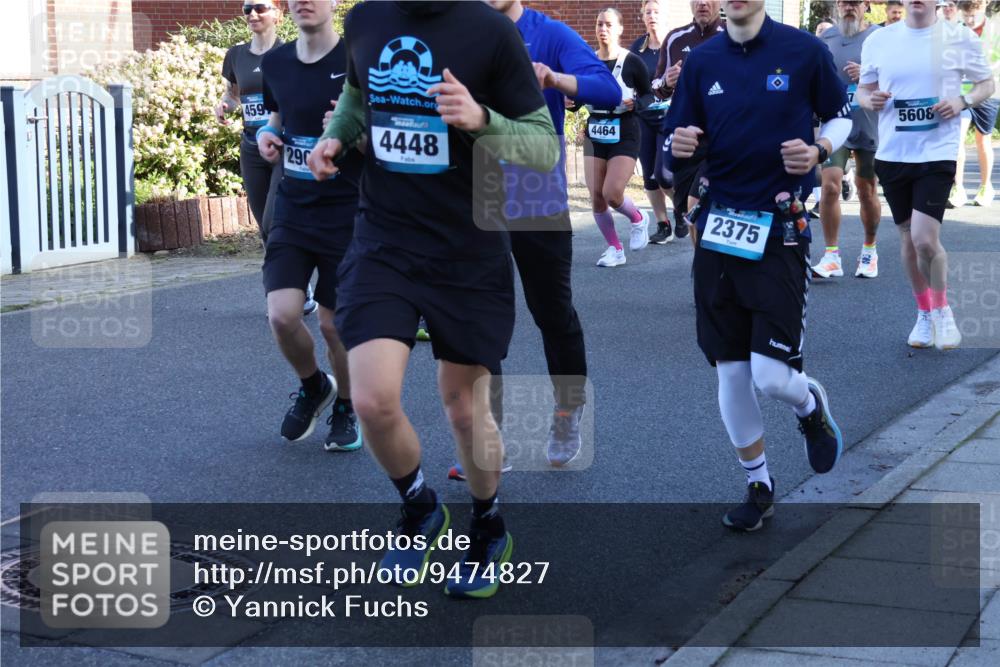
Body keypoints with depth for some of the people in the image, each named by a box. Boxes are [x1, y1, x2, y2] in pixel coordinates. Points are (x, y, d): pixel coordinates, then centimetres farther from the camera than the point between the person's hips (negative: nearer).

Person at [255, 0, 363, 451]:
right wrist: (267, 134, 1)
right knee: (281, 315, -10)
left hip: (346, 215, -3)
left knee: (334, 324, 3)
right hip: (292, 210, 4)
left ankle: (345, 407, 31)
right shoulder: (275, 64, 4)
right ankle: (313, 387, 21)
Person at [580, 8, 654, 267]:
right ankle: (615, 249, 17)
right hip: (594, 135, 4)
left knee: (612, 193, -15)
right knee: (596, 197, 0)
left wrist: (635, 104, -19)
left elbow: (649, 94, 0)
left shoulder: (632, 61, -9)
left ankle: (638, 220, 18)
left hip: (625, 136, -4)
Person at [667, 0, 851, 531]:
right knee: (730, 371, 6)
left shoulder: (803, 50, -3)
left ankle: (810, 404, 28)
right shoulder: (701, 60, 6)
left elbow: (841, 116, 9)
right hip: (719, 228, 3)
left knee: (771, 376, -9)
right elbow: (681, 140, 11)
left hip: (780, 230, -3)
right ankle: (758, 485, 25)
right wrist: (679, 147, -13)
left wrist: (819, 150, -12)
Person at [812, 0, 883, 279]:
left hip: (869, 127, -1)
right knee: (830, 185, -12)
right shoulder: (825, 38, 7)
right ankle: (832, 254, -6)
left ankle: (869, 249, 29)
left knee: (867, 191, 10)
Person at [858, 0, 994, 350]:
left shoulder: (961, 38, -3)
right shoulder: (878, 41, 3)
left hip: (937, 153, -3)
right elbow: (863, 90, 13)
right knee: (908, 237, 12)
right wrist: (870, 100, -10)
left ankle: (942, 311, 11)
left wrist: (963, 101, -13)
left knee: (925, 238, -14)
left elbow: (987, 83, 8)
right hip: (892, 154, 4)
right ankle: (924, 314, 30)